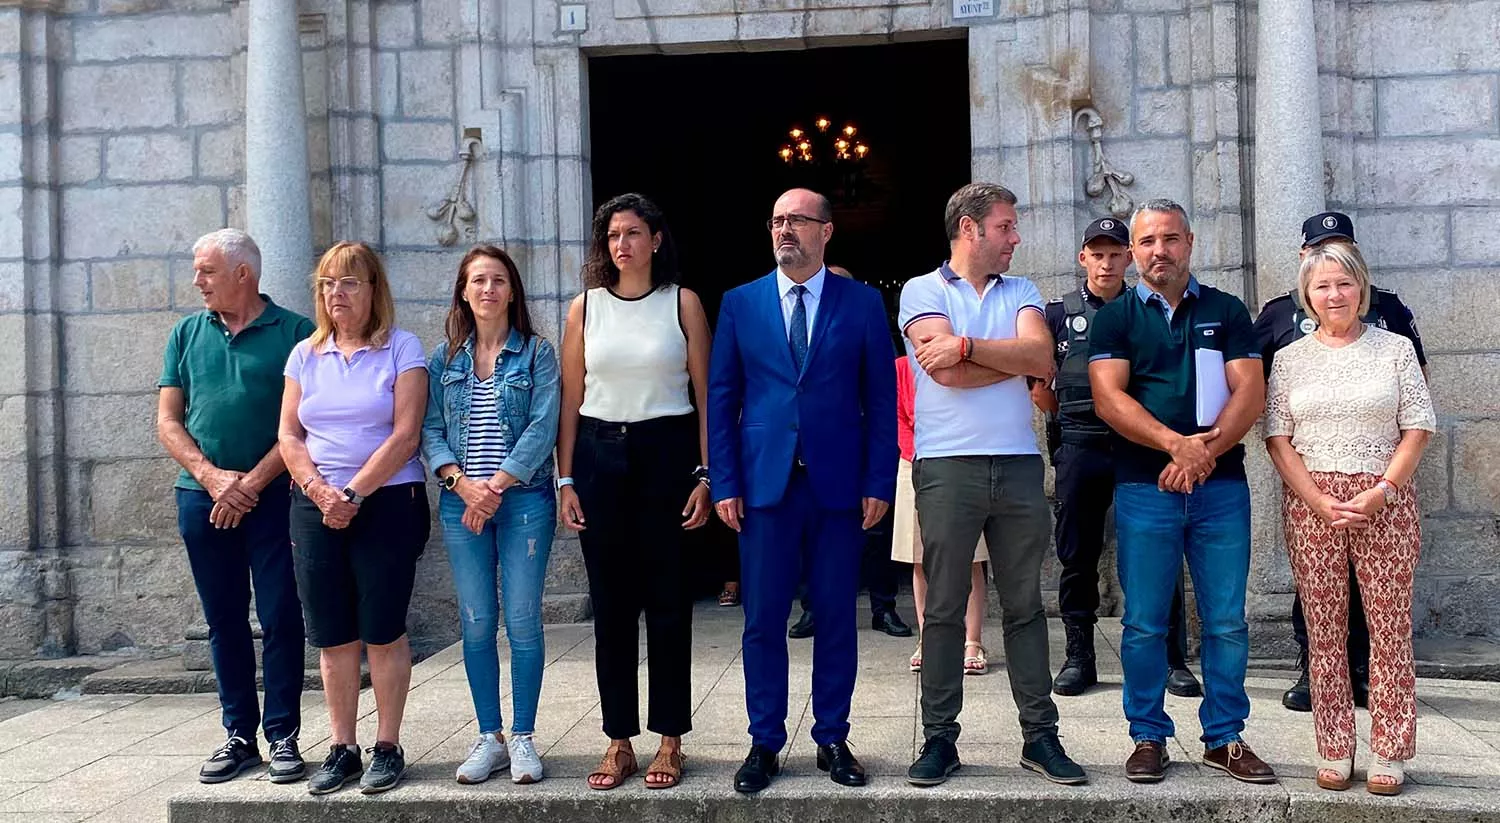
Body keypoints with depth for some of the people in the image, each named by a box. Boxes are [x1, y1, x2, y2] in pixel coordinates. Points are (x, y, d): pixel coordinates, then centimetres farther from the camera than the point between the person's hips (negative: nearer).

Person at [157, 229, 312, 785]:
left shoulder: (294, 332, -1)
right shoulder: (187, 334, 12)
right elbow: (167, 421, 8)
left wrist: (253, 482, -13)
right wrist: (211, 475, -7)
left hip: (271, 495, -4)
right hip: (202, 496, 4)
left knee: (280, 618, -2)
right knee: (224, 620, 9)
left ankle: (283, 737, 7)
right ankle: (239, 735, 18)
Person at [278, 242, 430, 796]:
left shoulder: (401, 348, -2)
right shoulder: (305, 354, 12)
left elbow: (405, 435, -9)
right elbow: (289, 435, 8)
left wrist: (353, 494, -13)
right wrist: (319, 491, -8)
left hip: (387, 503, -4)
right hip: (317, 509, 4)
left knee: (383, 633, 0)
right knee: (332, 637, 6)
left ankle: (387, 747, 11)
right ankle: (342, 748, 17)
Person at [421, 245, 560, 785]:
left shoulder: (536, 353, 2)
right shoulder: (444, 359, 10)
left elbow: (541, 428, -7)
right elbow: (430, 431, 5)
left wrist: (496, 487, -13)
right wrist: (463, 483, -11)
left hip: (523, 499, -3)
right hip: (461, 502, 3)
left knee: (523, 621, -1)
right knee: (476, 624, 5)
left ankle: (522, 738, 11)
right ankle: (489, 738, 16)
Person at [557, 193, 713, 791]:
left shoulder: (682, 304, 2)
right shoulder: (585, 308, 7)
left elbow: (705, 394, 1)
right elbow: (571, 400, 7)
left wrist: (704, 476, -6)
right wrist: (566, 480, 1)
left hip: (666, 452, -2)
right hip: (600, 455, 2)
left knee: (668, 600, 3)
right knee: (611, 603, 6)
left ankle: (670, 740, 14)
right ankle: (619, 741, 15)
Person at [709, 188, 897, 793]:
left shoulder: (863, 303, 5)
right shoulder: (740, 303, 7)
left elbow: (882, 399, 4)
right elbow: (721, 399, 6)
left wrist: (879, 483, -3)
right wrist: (724, 484, -1)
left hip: (839, 486, 0)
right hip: (765, 485, 1)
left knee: (836, 619, 7)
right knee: (763, 620, 4)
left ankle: (832, 738, 20)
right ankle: (765, 743, 16)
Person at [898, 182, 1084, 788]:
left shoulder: (1021, 292, 16)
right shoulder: (923, 290, 4)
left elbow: (1041, 359, -3)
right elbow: (947, 374, -11)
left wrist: (968, 345, -10)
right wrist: (1014, 356, 0)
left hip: (1018, 464, 4)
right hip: (947, 467, -3)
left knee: (1024, 605, 8)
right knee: (944, 608, 2)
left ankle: (1040, 736, 15)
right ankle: (939, 738, 11)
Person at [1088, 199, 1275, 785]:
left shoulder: (1227, 312, 11)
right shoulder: (1115, 318, 8)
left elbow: (1250, 392, 1)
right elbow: (1109, 398, -6)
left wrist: (1206, 452, -15)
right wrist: (1176, 443, -19)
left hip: (1222, 487, 1)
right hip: (1144, 489, -1)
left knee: (1227, 621, 5)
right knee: (1144, 623, 3)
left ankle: (1225, 738, 17)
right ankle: (1148, 738, 15)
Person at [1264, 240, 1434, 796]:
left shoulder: (1395, 349, 6)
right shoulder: (1290, 358, 8)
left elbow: (1418, 427, 2)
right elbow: (1277, 437, 3)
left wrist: (1381, 491, -10)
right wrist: (1318, 501, -8)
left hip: (1384, 500, -1)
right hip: (1310, 504, 1)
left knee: (1389, 625, -1)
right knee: (1323, 629, 3)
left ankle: (1389, 755, 9)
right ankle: (1333, 752, 12)